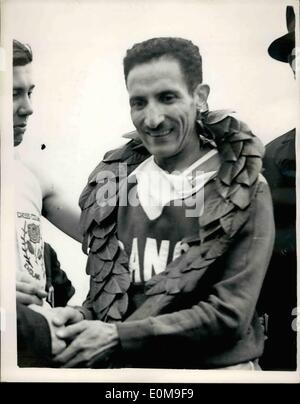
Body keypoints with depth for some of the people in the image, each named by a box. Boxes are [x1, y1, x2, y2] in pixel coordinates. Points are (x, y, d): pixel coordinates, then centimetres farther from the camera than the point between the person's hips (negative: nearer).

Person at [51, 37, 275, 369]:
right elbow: (108, 286, 6)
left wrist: (120, 337, -21)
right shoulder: (114, 183, -3)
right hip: (122, 365, 4)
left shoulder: (245, 191, -15)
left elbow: (229, 313, -18)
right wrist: (84, 316, -13)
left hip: (215, 364, -3)